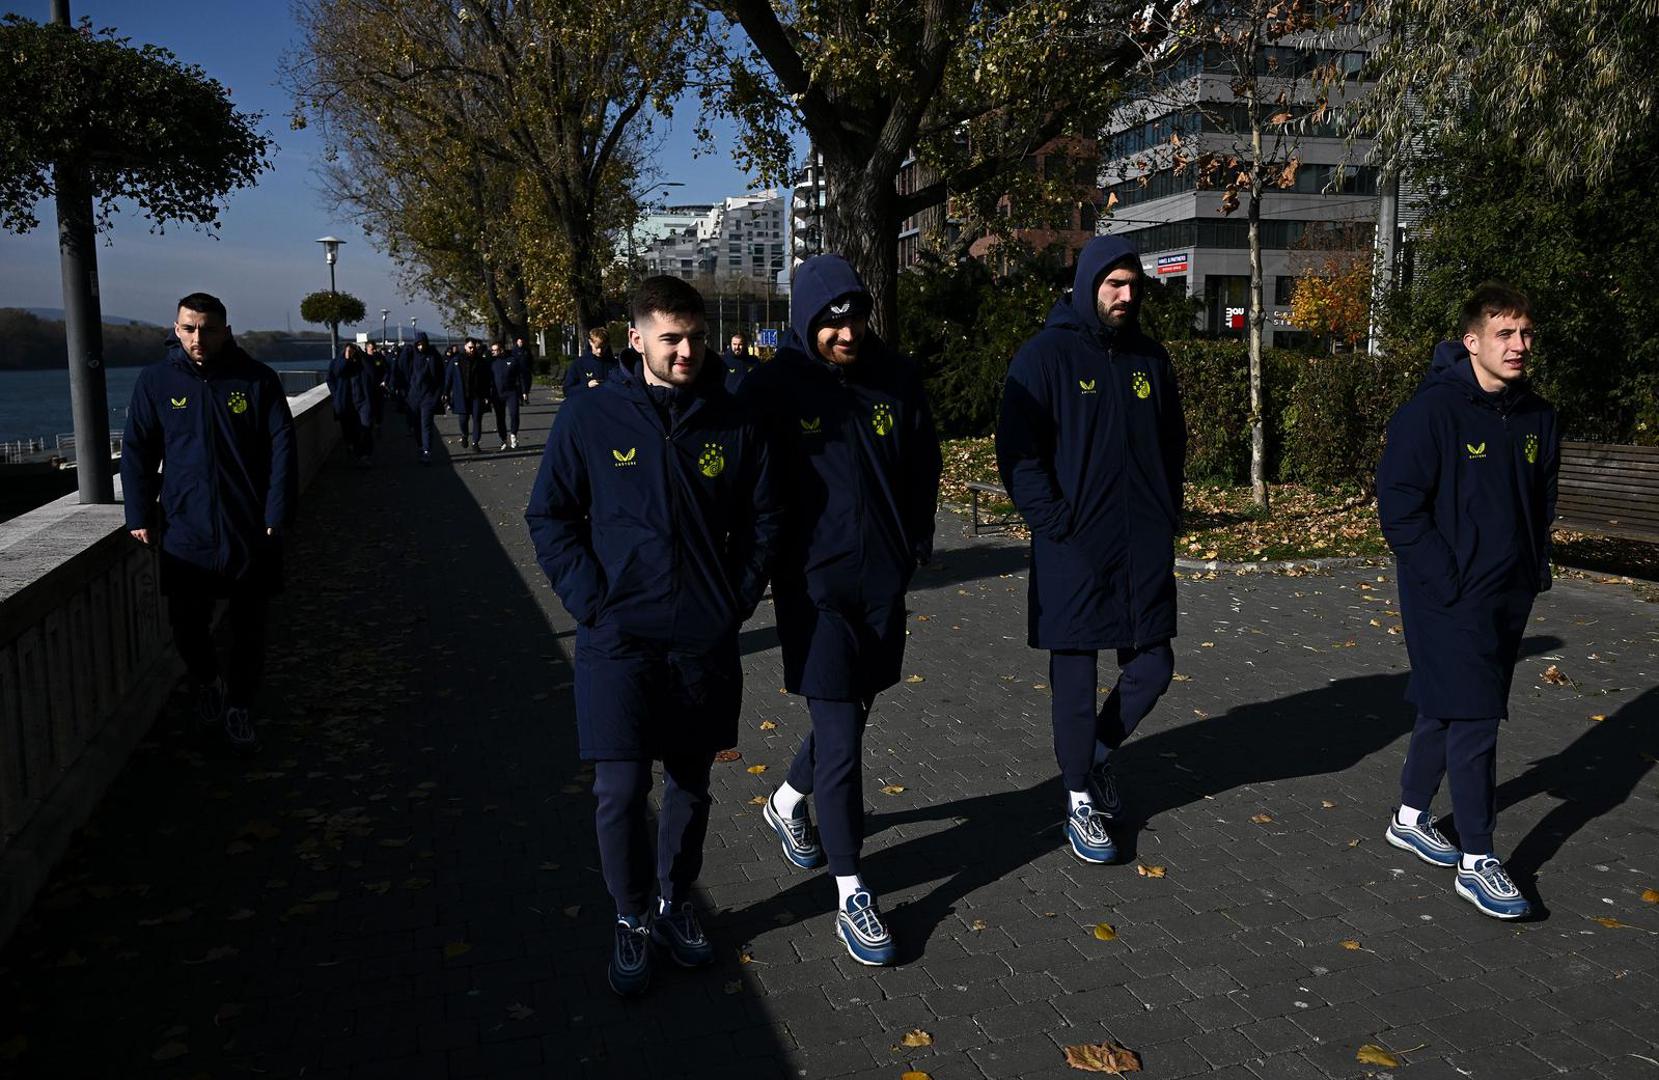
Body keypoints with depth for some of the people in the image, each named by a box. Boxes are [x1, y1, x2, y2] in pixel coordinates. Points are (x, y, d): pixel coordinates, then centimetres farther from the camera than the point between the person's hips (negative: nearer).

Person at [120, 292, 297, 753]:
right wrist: (140, 516, -2)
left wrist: (277, 514, -9)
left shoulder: (258, 379, -3)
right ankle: (207, 683, 37)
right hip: (184, 533, 1)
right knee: (188, 628, 7)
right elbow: (137, 451, 4)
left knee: (249, 629, 8)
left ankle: (239, 706, 27)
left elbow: (282, 448, -4)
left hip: (250, 531, -1)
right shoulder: (156, 381, 0)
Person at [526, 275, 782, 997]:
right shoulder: (590, 418, -4)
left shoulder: (733, 423, 0)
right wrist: (592, 603, -8)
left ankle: (676, 904, 35)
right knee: (621, 789, -1)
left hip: (706, 642, 2)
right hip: (619, 640, -2)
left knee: (690, 784, 14)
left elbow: (762, 520, 9)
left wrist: (736, 602, 1)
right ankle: (632, 920, 22)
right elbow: (549, 517, 1)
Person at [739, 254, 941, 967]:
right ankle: (852, 896, 8)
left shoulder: (897, 380, 1)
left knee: (852, 716, 20)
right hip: (816, 587, -5)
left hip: (883, 584, 5)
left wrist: (917, 541, 8)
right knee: (839, 740, -4)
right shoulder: (775, 389, -11)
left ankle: (788, 802, 48)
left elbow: (923, 466, 13)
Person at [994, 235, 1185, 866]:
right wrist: (1056, 523, -16)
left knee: (1152, 668, 11)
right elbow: (1016, 453, -11)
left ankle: (1097, 754, 36)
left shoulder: (1150, 359, 10)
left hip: (1144, 554, 5)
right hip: (1073, 554, -5)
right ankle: (1080, 800, 22)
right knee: (1075, 680, 5)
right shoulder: (1046, 356, -7)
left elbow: (1173, 444, 19)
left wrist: (1166, 517, 9)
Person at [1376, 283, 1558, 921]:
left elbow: (1543, 498, 21)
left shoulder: (1536, 417, 8)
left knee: (1446, 709, 17)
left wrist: (1536, 568, 10)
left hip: (1510, 597, 7)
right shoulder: (1432, 411, -14)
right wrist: (1448, 582, -17)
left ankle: (1411, 818, 32)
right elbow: (1398, 506, -16)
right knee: (1475, 721, -6)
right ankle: (1476, 863, 5)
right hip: (1452, 600, -7)